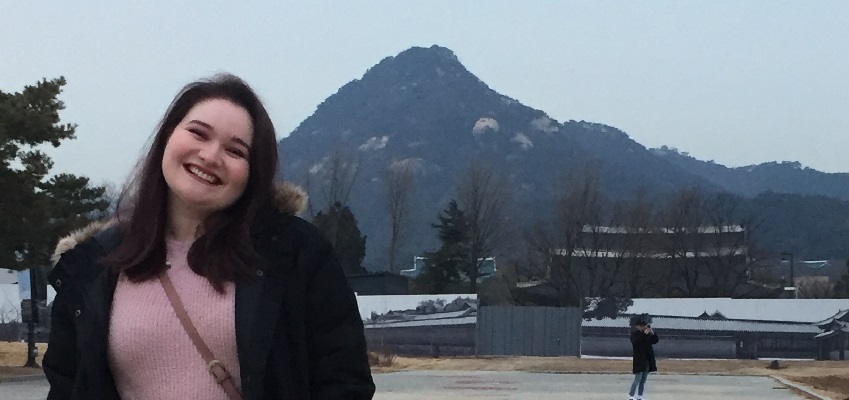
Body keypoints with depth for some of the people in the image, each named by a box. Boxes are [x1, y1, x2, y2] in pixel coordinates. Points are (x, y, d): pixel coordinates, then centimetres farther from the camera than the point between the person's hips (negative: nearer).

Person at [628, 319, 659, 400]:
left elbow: (655, 341, 9)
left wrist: (653, 334, -8)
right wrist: (645, 334, -25)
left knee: (643, 379, 9)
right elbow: (636, 342, -25)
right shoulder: (634, 333, -7)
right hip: (639, 360, -6)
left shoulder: (647, 333, 9)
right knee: (638, 379, -10)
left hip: (648, 360, 6)